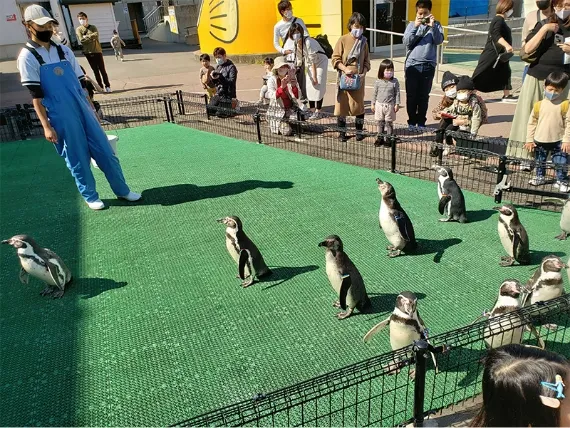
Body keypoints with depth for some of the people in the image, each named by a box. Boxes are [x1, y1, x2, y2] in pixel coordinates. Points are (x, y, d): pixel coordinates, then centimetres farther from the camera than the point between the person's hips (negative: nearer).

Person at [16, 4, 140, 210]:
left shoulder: (63, 50, 12)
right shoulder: (27, 57, -4)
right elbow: (36, 95, -8)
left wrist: (92, 110, 14)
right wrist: (46, 126, -13)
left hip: (83, 111, 5)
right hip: (62, 118, -5)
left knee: (105, 151, 6)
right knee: (78, 159, 3)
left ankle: (122, 191, 18)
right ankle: (90, 197, 20)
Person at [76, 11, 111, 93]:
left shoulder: (93, 27, 6)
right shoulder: (78, 29, 3)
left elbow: (96, 35, -11)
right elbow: (81, 40, -9)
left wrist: (86, 37, -9)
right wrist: (91, 37, -7)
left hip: (97, 51, 0)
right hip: (88, 52, 0)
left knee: (102, 69, 0)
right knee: (95, 70, 4)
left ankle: (107, 86, 6)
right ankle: (100, 87, 9)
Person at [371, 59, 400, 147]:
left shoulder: (395, 82, -5)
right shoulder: (378, 82, -2)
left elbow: (397, 93, -2)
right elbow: (375, 93, 5)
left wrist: (397, 104, -6)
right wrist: (373, 104, 5)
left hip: (390, 105, -2)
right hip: (379, 104, 2)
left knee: (389, 123, 5)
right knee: (380, 123, 11)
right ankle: (380, 137, 21)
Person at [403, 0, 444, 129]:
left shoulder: (436, 24, 6)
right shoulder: (412, 25, 7)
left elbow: (439, 41, -7)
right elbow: (407, 42, -5)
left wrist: (432, 26, -17)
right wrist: (415, 26, -15)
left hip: (428, 65, 0)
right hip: (412, 65, 0)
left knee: (424, 95, 6)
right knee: (411, 95, 3)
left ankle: (421, 122, 16)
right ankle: (412, 121, 14)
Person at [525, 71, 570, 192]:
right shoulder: (538, 105, -4)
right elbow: (532, 122, 3)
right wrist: (529, 140, 2)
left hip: (558, 141, -2)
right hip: (540, 141, 2)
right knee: (539, 162, 18)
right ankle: (540, 177, 38)